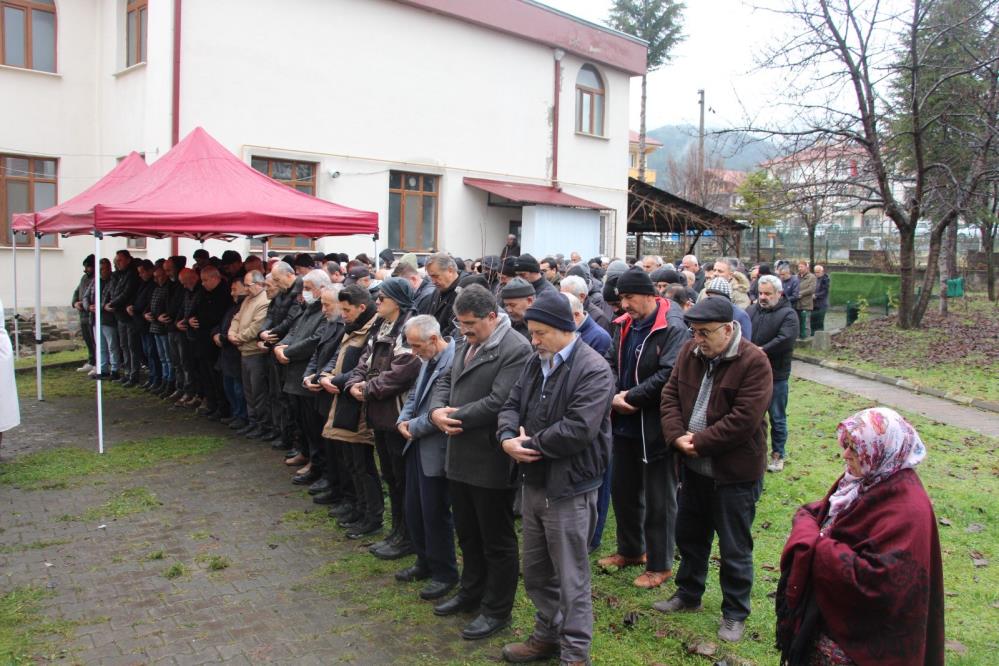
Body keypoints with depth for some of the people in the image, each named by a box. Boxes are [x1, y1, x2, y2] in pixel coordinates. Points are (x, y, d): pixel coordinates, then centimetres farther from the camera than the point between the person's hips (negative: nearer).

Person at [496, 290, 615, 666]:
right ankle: (548, 635, 39)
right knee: (536, 571, 20)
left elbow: (578, 430, -27)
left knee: (570, 578, 5)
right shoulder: (536, 362, 8)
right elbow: (512, 406, 8)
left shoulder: (593, 370, -17)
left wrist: (529, 445, -17)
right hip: (534, 483, 8)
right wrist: (508, 438, -13)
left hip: (568, 488, -8)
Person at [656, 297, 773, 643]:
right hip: (695, 467, 7)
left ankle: (735, 613, 27)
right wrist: (677, 435, -13)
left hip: (735, 471, -6)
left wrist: (699, 442, -20)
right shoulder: (690, 352, 1)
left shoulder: (754, 362, -19)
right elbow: (670, 396, 3)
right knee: (689, 535, 22)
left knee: (734, 549, 8)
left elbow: (743, 420, -24)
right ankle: (688, 594, 42)